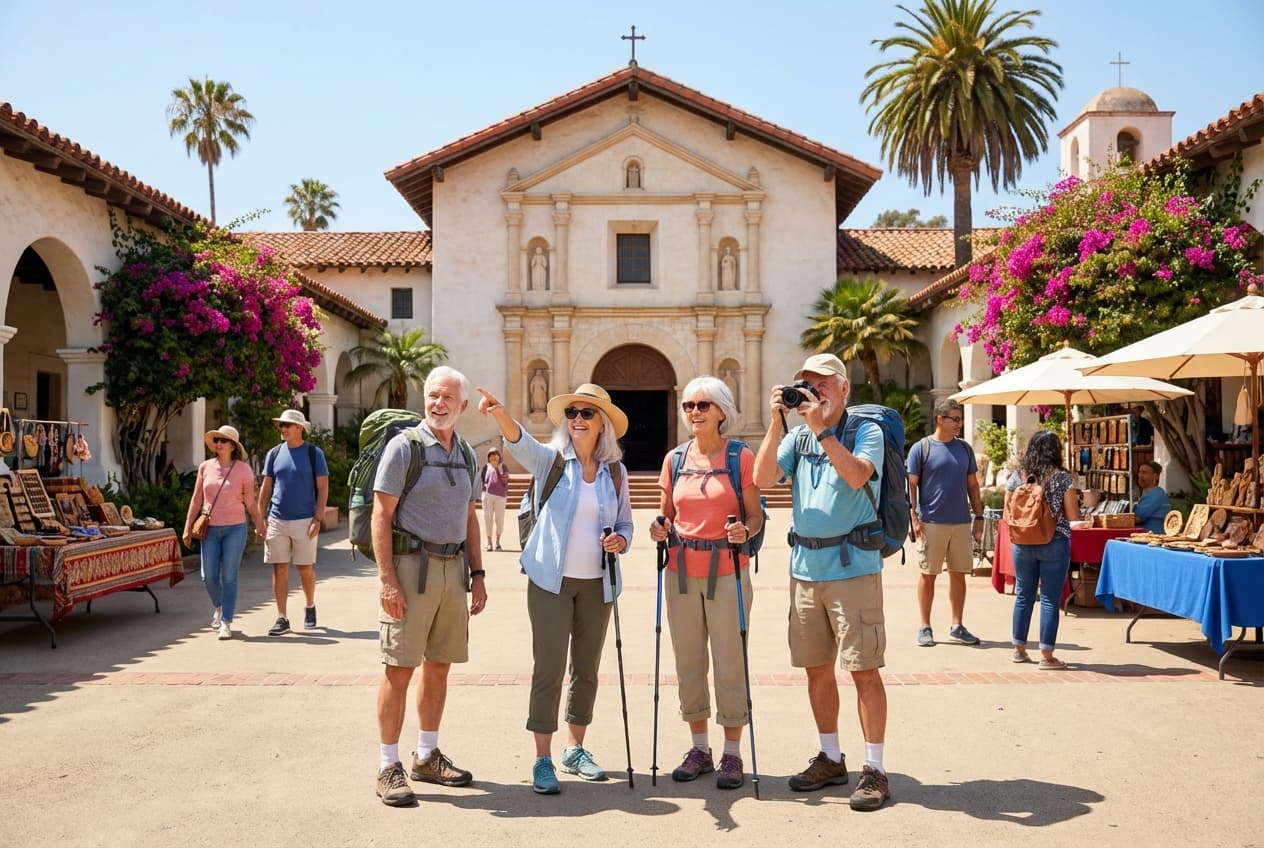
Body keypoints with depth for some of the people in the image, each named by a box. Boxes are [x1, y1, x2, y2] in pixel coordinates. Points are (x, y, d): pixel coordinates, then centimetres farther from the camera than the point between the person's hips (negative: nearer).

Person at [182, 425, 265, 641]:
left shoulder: (243, 470, -3)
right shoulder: (205, 468, 4)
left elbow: (250, 503, 4)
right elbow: (196, 500, 9)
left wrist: (259, 526, 5)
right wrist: (188, 528, 8)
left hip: (235, 528, -3)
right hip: (210, 529, 3)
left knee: (229, 577, -3)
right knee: (209, 577, 4)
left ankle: (226, 623, 4)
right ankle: (219, 607, 34)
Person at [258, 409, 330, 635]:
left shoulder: (314, 453, -1)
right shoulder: (274, 454, 7)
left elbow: (323, 488, -2)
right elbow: (265, 488, 12)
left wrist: (318, 519, -10)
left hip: (304, 521, -3)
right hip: (277, 521, 3)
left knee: (305, 568, 6)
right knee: (280, 570, 3)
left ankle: (310, 607, 28)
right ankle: (282, 618, 8)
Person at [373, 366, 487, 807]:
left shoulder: (466, 453, 13)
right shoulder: (404, 445, -6)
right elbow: (381, 516, -10)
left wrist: (477, 574, 13)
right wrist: (387, 580, -16)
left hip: (453, 567, 6)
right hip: (412, 563, -6)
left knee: (438, 665, 12)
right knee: (399, 668, -2)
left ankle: (427, 756, 25)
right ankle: (388, 766, 8)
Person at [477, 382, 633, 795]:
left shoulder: (615, 473, 6)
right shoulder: (551, 459, -3)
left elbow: (626, 523, 15)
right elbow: (519, 441, -24)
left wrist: (620, 539, -9)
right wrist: (499, 412, -45)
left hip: (597, 583, 4)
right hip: (551, 580, -4)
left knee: (587, 668, 13)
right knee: (549, 669, -4)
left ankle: (575, 750, 29)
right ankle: (543, 760, 6)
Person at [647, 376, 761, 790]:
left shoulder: (741, 457, -2)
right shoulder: (674, 459, 8)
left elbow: (756, 516, 0)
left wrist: (745, 531, -21)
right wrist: (660, 528, -7)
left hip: (726, 572, -4)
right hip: (682, 572, 4)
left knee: (729, 662, 1)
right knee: (688, 661, 10)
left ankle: (732, 754, 14)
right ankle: (699, 748, 24)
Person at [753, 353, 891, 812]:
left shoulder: (866, 431, -3)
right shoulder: (797, 437, 10)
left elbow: (857, 476, -21)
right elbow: (763, 478, -2)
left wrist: (822, 430, -21)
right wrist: (776, 424, -8)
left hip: (853, 567, -5)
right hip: (805, 568, 5)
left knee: (864, 670, -3)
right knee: (816, 668, 13)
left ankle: (874, 769, 7)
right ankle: (831, 759, 27)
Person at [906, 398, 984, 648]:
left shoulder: (964, 448, 11)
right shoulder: (921, 448, -3)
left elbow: (972, 485, 15)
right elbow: (911, 486, -4)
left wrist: (978, 517, 9)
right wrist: (914, 519, -11)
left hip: (962, 522, 4)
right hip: (931, 522, -4)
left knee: (958, 574, 8)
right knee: (928, 574, 2)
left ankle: (957, 627, 18)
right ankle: (925, 627, 11)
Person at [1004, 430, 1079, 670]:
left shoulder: (1017, 476, 1)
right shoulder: (1062, 478, -8)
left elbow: (1008, 512, 4)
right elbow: (1073, 517, -6)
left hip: (1023, 543, 4)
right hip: (1054, 544, -3)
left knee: (1023, 596, 14)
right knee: (1050, 599, 1)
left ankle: (1019, 649, 22)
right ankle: (1046, 655, 4)